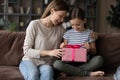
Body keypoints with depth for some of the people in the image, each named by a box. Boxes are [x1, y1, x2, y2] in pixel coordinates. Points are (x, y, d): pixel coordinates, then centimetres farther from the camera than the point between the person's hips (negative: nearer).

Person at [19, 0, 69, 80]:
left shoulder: (61, 29, 4)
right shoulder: (34, 25, -7)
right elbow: (26, 50, -9)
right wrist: (49, 52, -21)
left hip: (46, 64, 2)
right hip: (29, 61, -2)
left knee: (47, 71, -35)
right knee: (33, 73, -38)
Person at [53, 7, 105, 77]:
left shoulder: (90, 33, 4)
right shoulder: (68, 33, 6)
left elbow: (94, 52, 7)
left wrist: (89, 48, -15)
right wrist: (63, 48, -9)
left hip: (85, 62, 0)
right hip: (71, 62, 0)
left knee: (99, 59, -29)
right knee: (57, 64, -30)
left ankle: (70, 71, -23)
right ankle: (88, 73, -27)